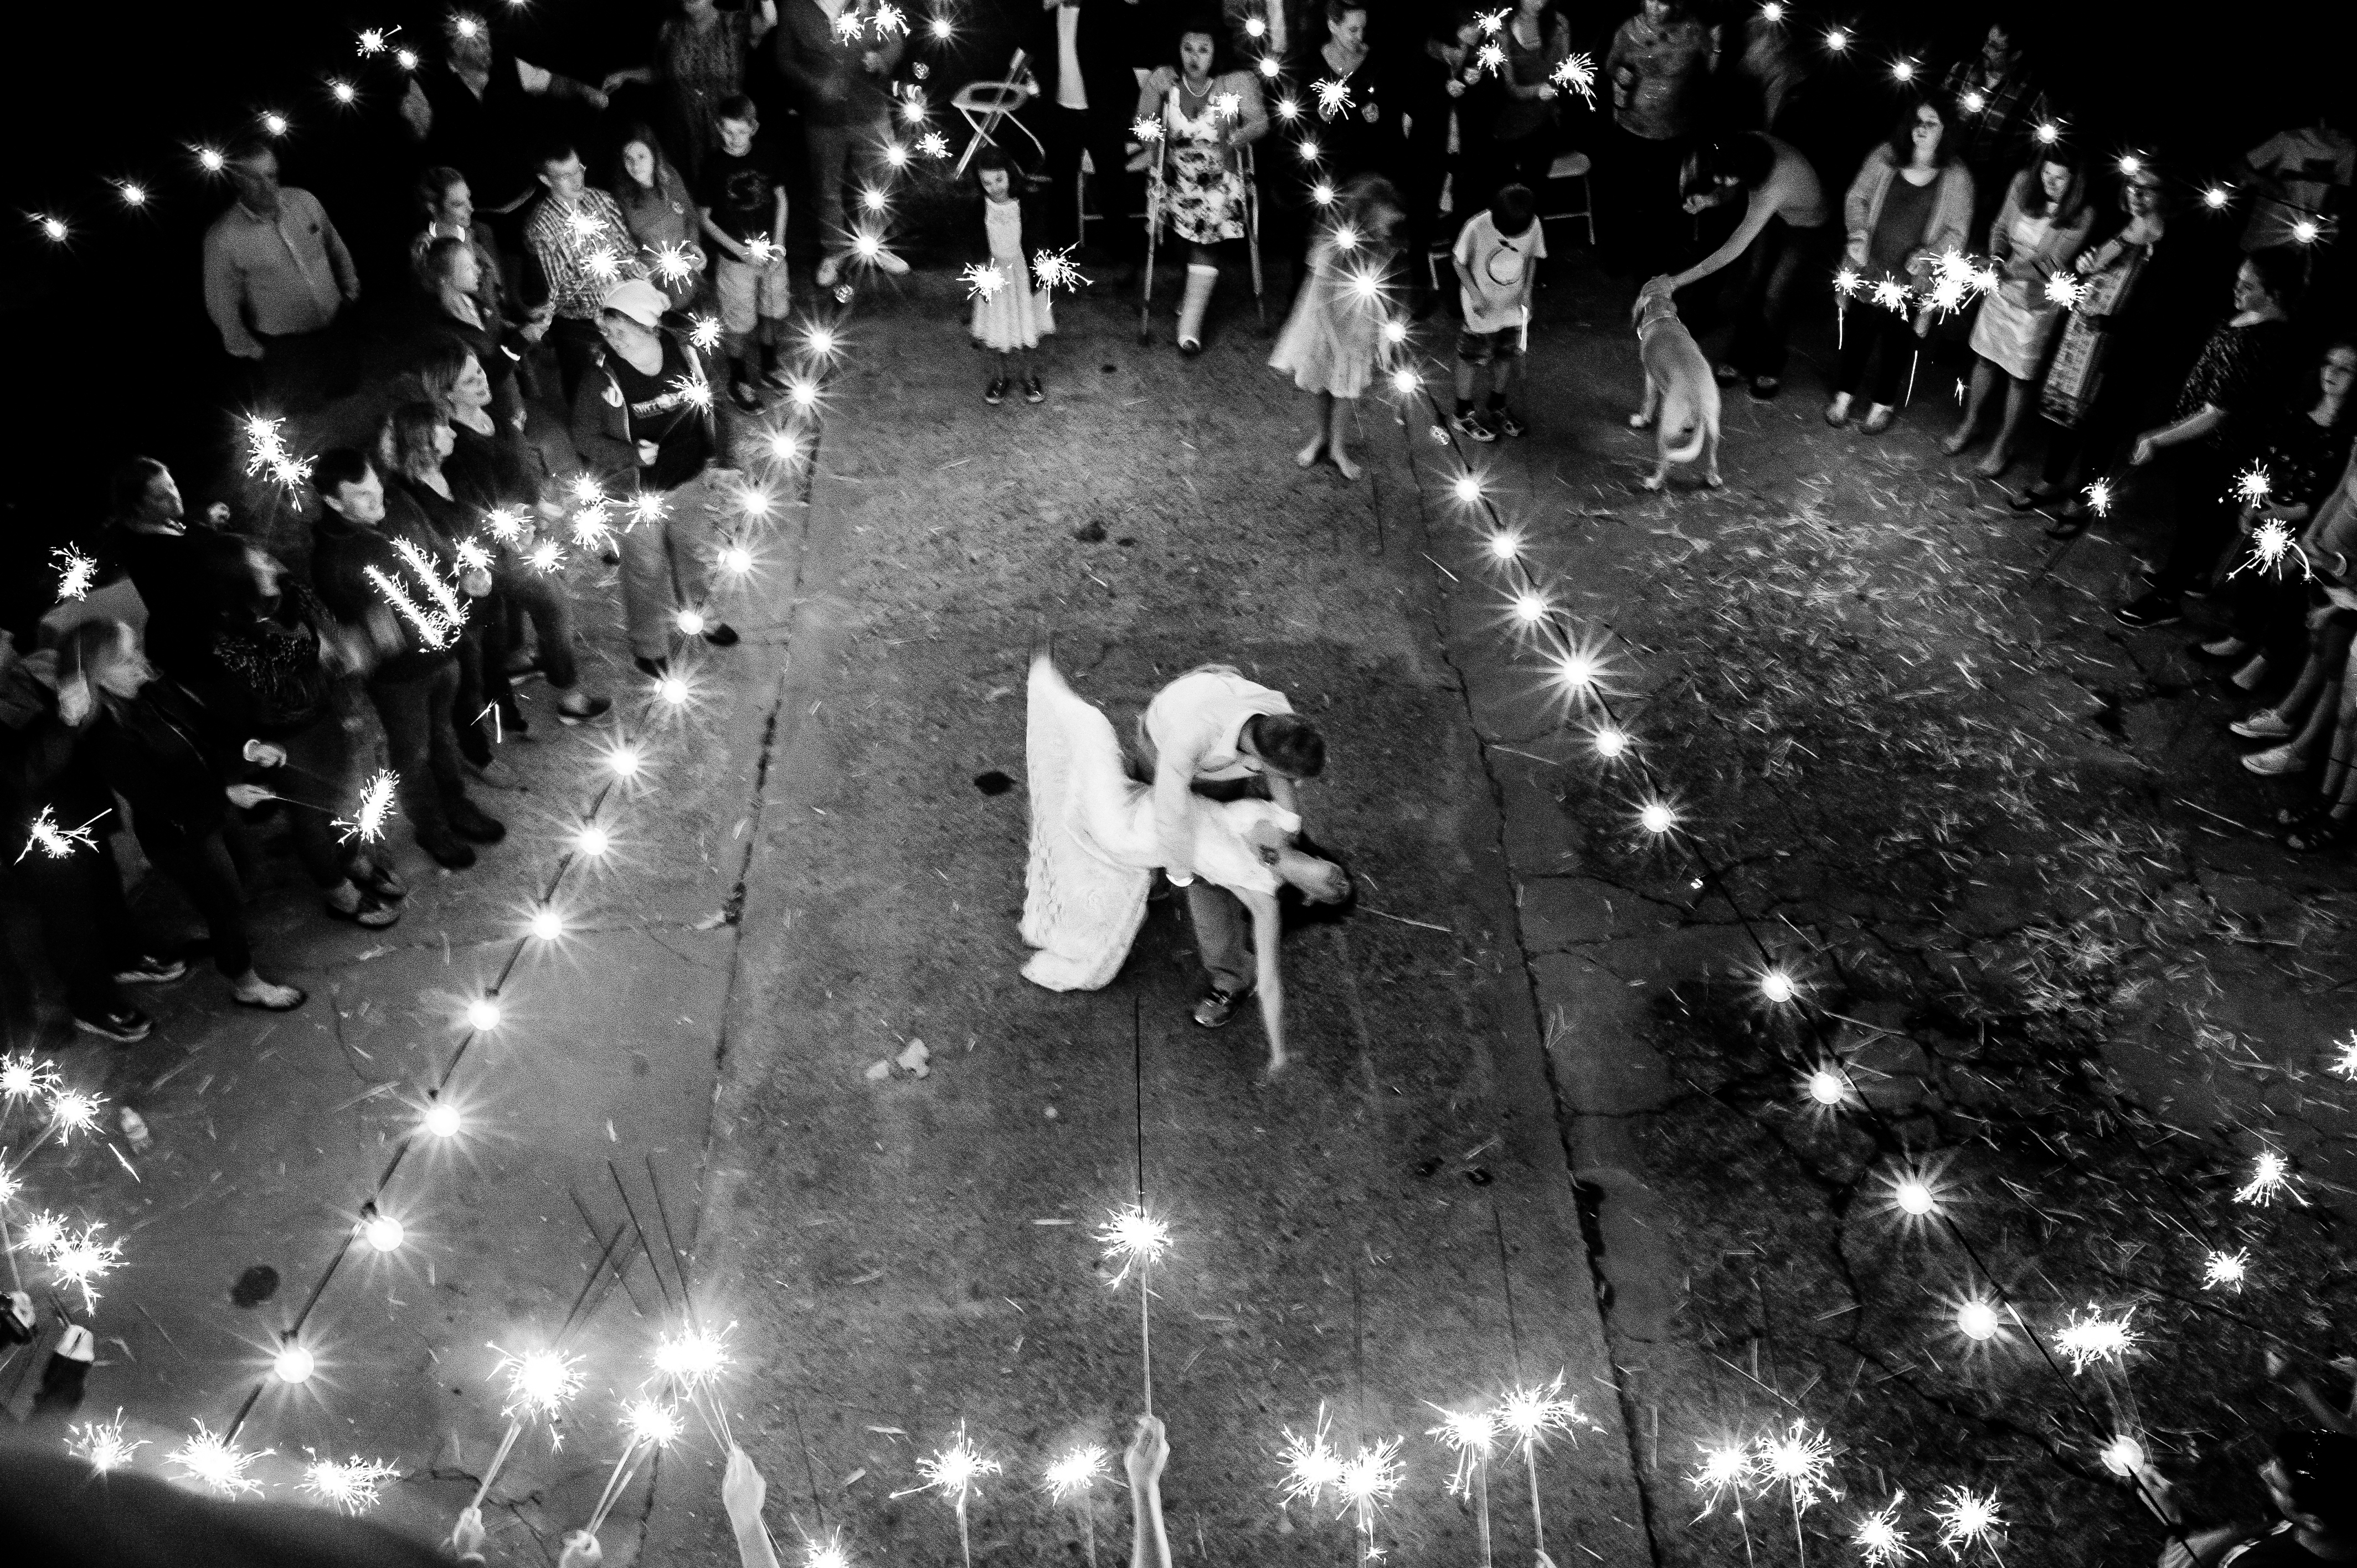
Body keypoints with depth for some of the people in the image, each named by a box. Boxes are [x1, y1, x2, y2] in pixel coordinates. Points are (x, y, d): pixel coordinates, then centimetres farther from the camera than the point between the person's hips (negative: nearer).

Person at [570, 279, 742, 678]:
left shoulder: (681, 351, -12)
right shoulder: (602, 377, -23)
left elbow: (704, 409, 4)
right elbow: (585, 436, -11)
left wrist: (711, 463, 10)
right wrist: (631, 455, -26)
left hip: (690, 481, 4)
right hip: (640, 493, -4)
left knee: (695, 552, 25)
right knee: (646, 570, 13)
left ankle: (695, 617, 53)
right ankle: (649, 646, 36)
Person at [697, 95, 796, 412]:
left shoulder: (767, 154, -7)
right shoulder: (714, 165, -15)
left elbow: (780, 198, 4)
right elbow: (704, 218, -9)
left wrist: (778, 244, -7)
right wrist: (741, 250, -16)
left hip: (772, 252, 4)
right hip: (735, 257, -3)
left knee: (773, 310, 17)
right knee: (739, 321, 6)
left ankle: (770, 367, 39)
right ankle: (739, 382, 23)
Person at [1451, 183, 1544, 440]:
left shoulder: (1534, 226, -14)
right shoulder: (1477, 228, -24)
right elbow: (1459, 262, -11)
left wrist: (1527, 289, -8)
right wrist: (1475, 294, -19)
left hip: (1515, 308, 4)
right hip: (1482, 311, -4)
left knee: (1509, 359, 16)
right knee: (1473, 361, 8)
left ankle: (1498, 409, 37)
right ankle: (1463, 416, 25)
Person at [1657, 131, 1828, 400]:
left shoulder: (1771, 189, -45)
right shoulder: (1748, 142, -27)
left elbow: (1732, 251, -41)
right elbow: (1730, 189, -5)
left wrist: (1678, 280, -38)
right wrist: (1708, 199, -26)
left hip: (1806, 229, -6)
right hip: (1774, 218, 6)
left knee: (1775, 298, 1)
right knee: (1752, 287, 10)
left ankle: (1771, 373, 24)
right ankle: (1741, 361, 27)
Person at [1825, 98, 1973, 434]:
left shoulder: (1956, 177, -10)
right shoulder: (1885, 155, -6)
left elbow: (1956, 232, -7)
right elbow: (1856, 198, 1)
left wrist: (1928, 254, -23)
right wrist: (1858, 233, -15)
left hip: (1913, 278, -1)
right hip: (1870, 267, 1)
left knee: (1897, 342, 13)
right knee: (1858, 331, 14)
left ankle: (1882, 404, 31)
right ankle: (1844, 395, 32)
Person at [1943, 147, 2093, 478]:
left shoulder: (2082, 216, -21)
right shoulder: (2023, 184, -9)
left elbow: (2053, 264, -21)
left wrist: (2008, 268, -26)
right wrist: (1997, 260, -14)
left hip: (2039, 303, -4)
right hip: (2002, 289, 4)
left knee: (2020, 375, 7)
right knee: (1986, 359, 17)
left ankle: (2004, 446, 22)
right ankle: (1970, 425, 37)